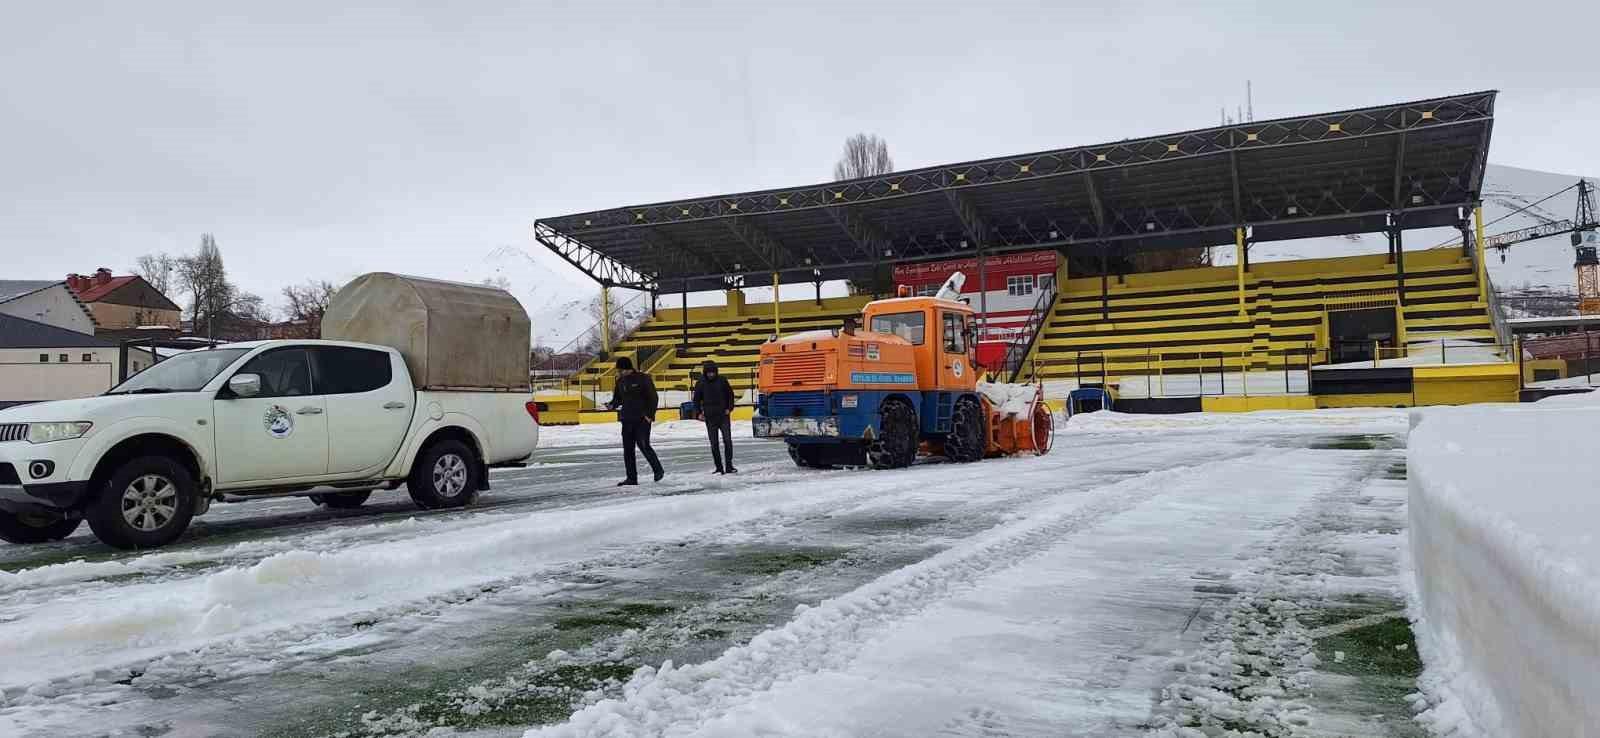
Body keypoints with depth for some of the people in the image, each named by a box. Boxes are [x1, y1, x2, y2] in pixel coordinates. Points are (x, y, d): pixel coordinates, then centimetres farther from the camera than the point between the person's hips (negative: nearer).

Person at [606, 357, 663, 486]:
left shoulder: (642, 378, -7)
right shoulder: (621, 381, 11)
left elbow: (653, 397, -7)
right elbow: (618, 398, 19)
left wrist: (650, 415, -13)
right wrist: (612, 405, -4)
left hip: (642, 419, -7)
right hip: (627, 420, 7)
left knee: (643, 445, -13)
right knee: (628, 449, 5)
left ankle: (658, 470, 5)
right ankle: (632, 478, 11)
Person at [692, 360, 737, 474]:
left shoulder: (722, 380, -1)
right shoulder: (700, 383, -1)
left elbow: (730, 394, 9)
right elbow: (696, 399, 10)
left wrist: (729, 408, 1)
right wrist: (699, 413, 1)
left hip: (724, 416, -1)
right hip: (710, 417, 1)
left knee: (727, 440, -8)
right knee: (714, 444, 4)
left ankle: (729, 466, -1)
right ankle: (719, 468, 11)